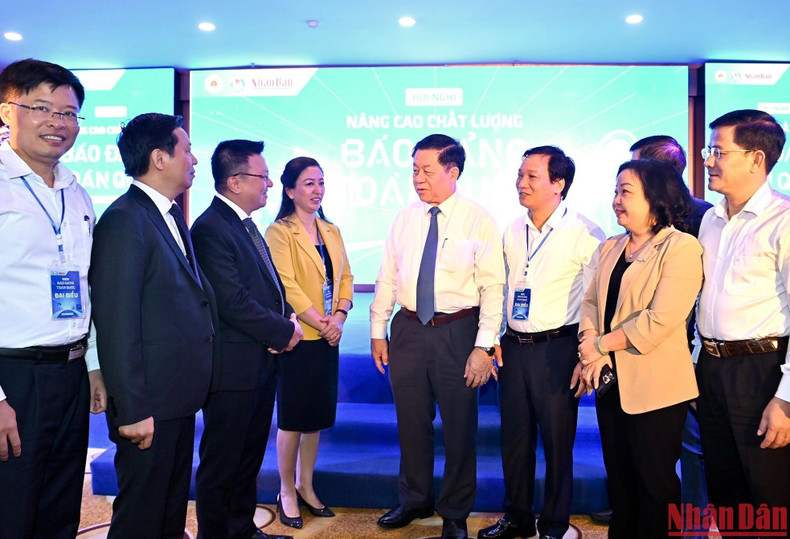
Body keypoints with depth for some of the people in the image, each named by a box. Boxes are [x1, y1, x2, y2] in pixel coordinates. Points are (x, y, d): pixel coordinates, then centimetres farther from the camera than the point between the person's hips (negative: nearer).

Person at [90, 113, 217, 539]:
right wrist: (132, 410, -20)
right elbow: (116, 324, -20)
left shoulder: (172, 215, 11)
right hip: (151, 406, -9)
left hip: (180, 397, 9)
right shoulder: (124, 221, -17)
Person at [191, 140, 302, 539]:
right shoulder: (211, 229, -18)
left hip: (261, 363, 10)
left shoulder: (245, 224, 13)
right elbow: (233, 302, -24)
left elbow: (270, 285, 18)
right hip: (233, 367, -10)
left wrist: (288, 315, -1)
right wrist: (285, 331, -14)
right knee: (221, 464, 7)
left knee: (249, 457, 22)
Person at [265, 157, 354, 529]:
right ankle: (287, 492, 21)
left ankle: (305, 486, 28)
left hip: (327, 339, 6)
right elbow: (287, 286, -15)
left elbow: (345, 276, 9)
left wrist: (339, 317, -6)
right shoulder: (279, 232, -7)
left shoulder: (332, 232, 13)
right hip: (297, 338, -6)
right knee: (292, 417, 4)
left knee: (317, 415, 13)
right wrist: (320, 322, -16)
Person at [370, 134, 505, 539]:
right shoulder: (404, 219, 5)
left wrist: (484, 346, -15)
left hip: (458, 331, -3)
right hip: (408, 329, 4)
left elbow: (492, 287, -10)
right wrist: (378, 331, 6)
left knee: (459, 427, 10)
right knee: (411, 422, 16)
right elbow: (387, 278, 8)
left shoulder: (478, 221, -7)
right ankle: (414, 501, 39)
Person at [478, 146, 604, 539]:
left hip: (557, 347, -5)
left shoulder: (584, 234, -10)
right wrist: (495, 338, 12)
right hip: (513, 346, 6)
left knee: (558, 440, 7)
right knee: (514, 436, 15)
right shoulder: (512, 232, 8)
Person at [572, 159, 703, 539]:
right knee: (619, 476, 18)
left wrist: (600, 345, -13)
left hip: (654, 386, -6)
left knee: (654, 481, 8)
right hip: (610, 381, 7)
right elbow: (591, 301, 7)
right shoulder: (611, 248, 11)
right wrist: (590, 353, -10)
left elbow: (660, 320, -21)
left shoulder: (682, 248, -12)